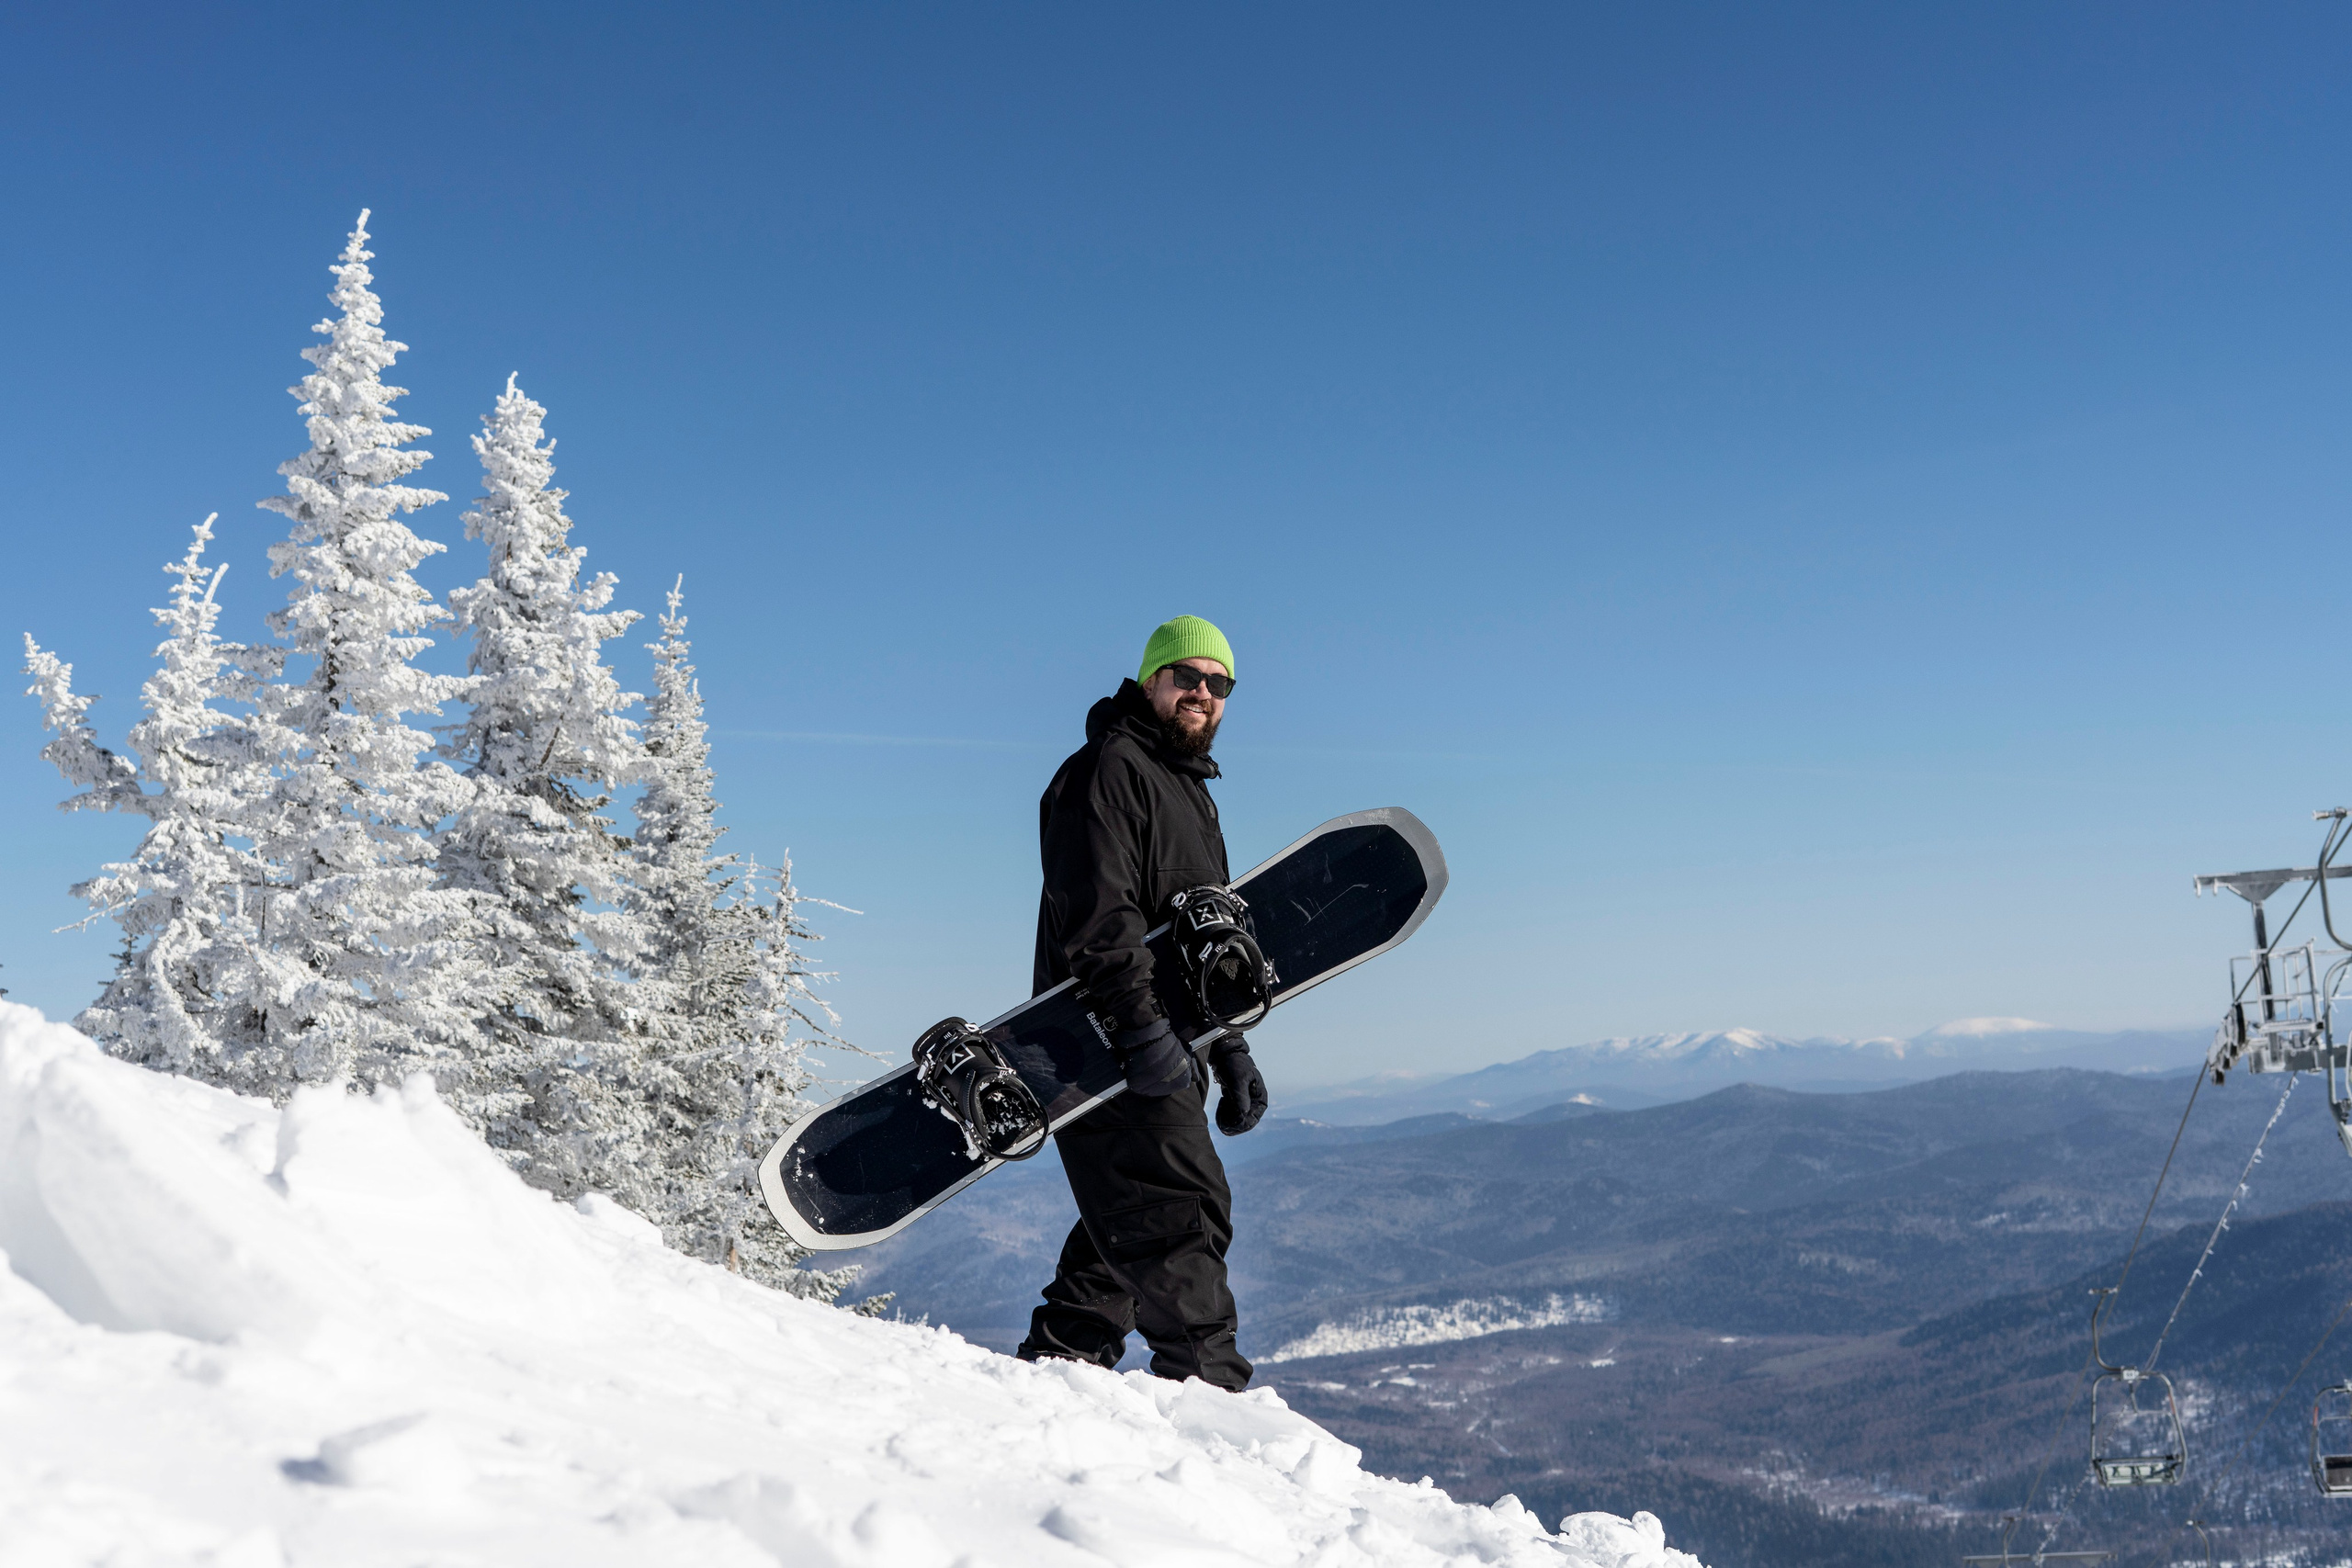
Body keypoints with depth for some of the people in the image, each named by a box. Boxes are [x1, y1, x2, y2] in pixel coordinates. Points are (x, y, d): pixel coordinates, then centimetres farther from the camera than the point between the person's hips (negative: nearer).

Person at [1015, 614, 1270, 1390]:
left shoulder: (1190, 790, 24)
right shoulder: (1107, 771, -7)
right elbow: (1098, 913, -20)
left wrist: (1233, 1054, 23)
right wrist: (1142, 1026, -28)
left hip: (1162, 1051, 10)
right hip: (1109, 1048, -10)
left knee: (1129, 1225, 11)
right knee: (1181, 1210, -12)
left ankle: (1052, 1369, 17)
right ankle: (1209, 1384, -11)